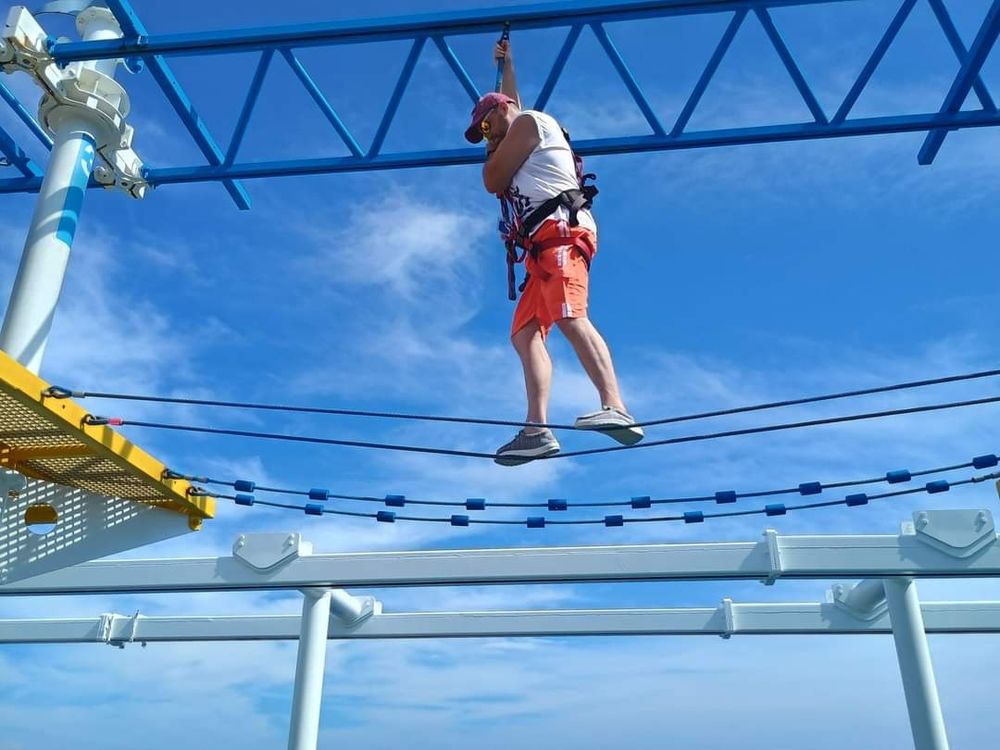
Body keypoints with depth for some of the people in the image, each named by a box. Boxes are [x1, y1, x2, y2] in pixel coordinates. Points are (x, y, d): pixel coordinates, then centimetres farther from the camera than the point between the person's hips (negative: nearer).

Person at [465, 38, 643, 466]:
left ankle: (616, 409, -43)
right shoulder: (522, 131, 39)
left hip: (559, 230, -10)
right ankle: (537, 429, -20)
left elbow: (493, 181, 2)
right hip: (542, 246, 10)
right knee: (524, 334, -6)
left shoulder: (529, 122, 11)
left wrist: (493, 152, 21)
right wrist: (506, 65, 70)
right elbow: (510, 102, 64)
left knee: (569, 316, -29)